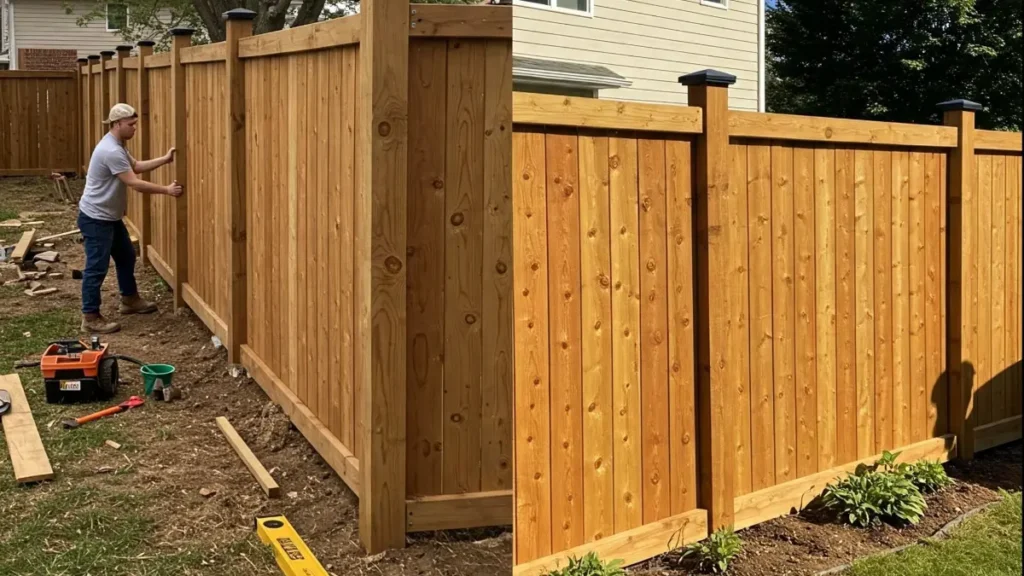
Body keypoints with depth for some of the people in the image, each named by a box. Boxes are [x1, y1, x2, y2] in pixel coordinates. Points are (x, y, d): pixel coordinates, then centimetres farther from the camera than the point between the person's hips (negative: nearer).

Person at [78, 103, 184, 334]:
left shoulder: (116, 146, 8)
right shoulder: (111, 151, -25)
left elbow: (136, 166, 17)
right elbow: (135, 183, -25)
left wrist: (165, 159, 9)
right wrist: (167, 190, -19)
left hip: (110, 216, 11)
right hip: (95, 218, -11)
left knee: (126, 256, 21)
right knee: (97, 267, -5)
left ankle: (130, 300, 36)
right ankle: (90, 318, 2)